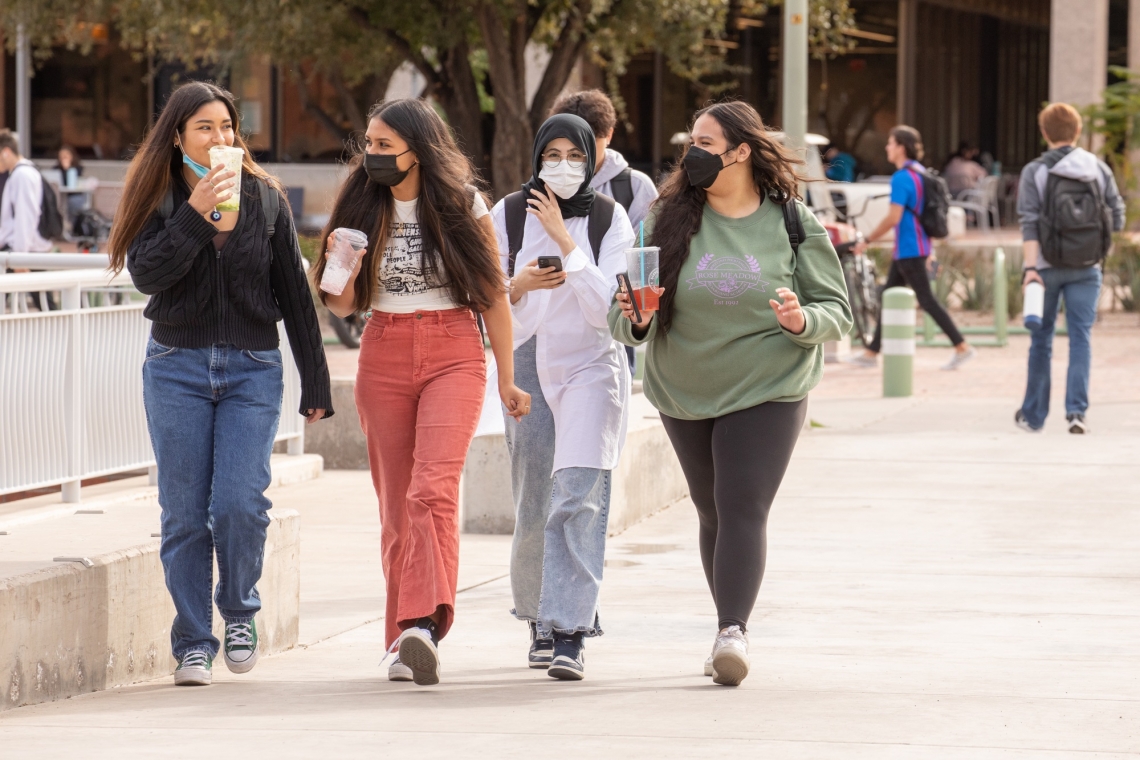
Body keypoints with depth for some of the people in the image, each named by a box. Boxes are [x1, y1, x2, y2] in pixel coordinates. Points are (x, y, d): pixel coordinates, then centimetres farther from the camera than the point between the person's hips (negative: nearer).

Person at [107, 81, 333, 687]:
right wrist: (196, 213, -21)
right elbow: (146, 272, -14)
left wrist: (315, 385, 6)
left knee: (239, 505, -13)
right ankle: (193, 644, 10)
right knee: (185, 515, 0)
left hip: (252, 369, 0)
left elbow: (294, 295, 7)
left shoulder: (265, 199, 5)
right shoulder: (158, 198, 3)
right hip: (176, 368, 0)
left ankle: (240, 612, 12)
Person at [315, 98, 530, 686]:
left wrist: (508, 379, 9)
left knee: (433, 489, -21)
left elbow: (492, 295, 7)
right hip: (384, 357, 3)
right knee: (396, 502, 4)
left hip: (453, 355, -3)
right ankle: (406, 640, 11)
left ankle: (423, 623, -33)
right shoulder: (363, 207, 6)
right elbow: (342, 306, 8)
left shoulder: (463, 206, 0)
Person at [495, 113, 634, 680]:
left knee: (578, 495, -17)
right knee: (533, 504, 6)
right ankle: (540, 618, 29)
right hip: (528, 367, 2)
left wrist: (563, 238, -14)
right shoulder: (508, 215, 4)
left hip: (592, 364, -2)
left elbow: (605, 305, -10)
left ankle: (570, 633, -22)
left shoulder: (610, 218, -1)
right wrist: (519, 284, -15)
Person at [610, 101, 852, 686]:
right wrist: (635, 320, -25)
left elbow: (837, 309, -1)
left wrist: (803, 321, -23)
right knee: (712, 511, 12)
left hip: (768, 390, -3)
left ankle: (732, 632, -23)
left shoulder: (791, 222, -5)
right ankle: (730, 630, 24)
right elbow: (626, 318, -1)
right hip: (684, 392, 3)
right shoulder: (673, 219, -2)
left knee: (743, 507, -15)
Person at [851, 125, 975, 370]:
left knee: (926, 300, -6)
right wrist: (930, 251, 23)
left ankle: (962, 347, -4)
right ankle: (871, 352, 17)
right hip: (918, 246, 10)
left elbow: (893, 218, -23)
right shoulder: (921, 173, 12)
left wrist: (868, 240, -14)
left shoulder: (901, 178, -18)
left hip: (908, 249, -10)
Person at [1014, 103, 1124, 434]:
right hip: (1086, 269, 1)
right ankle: (1076, 409, -13)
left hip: (1047, 267, -1)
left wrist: (1030, 266, -19)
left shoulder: (1034, 172, -7)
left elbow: (1029, 223, -14)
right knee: (1080, 338, 2)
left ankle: (1033, 414, 20)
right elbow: (1117, 217, 2)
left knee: (1041, 340, 11)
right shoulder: (1099, 169, 0)